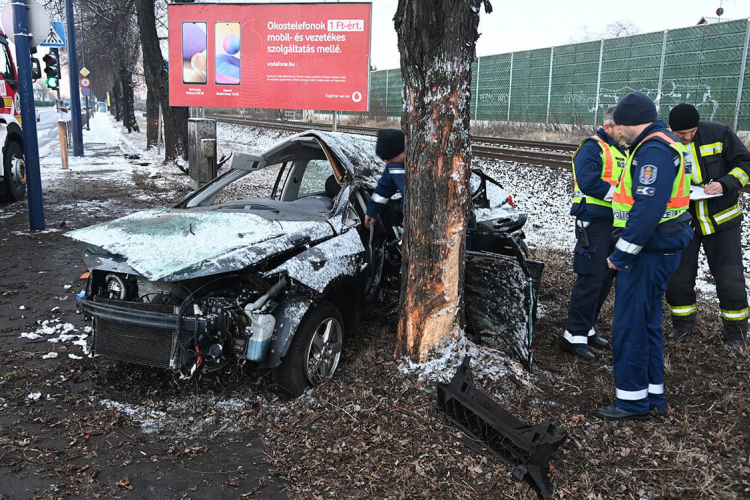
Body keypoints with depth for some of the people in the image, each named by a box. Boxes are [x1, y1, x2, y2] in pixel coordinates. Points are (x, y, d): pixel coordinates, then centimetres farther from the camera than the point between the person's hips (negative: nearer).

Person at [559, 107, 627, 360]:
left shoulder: (621, 151, 18)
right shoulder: (592, 148, -10)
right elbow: (589, 182, -22)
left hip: (614, 224, 9)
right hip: (594, 223, -9)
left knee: (605, 280, 13)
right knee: (590, 280, -9)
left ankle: (586, 328, 24)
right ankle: (574, 335, -1)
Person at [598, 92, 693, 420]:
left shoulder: (654, 151, -19)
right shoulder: (663, 145, 16)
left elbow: (647, 210, -27)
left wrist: (622, 254, -22)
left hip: (648, 254, -11)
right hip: (657, 250, 11)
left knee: (630, 326, -2)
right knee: (647, 323, 17)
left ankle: (633, 400, 9)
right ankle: (653, 395, 28)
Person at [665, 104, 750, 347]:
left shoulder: (718, 133, -11)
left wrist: (725, 183, -21)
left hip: (722, 217, -1)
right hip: (682, 220, 1)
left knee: (729, 276, 1)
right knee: (678, 274, 6)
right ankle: (683, 322, 28)